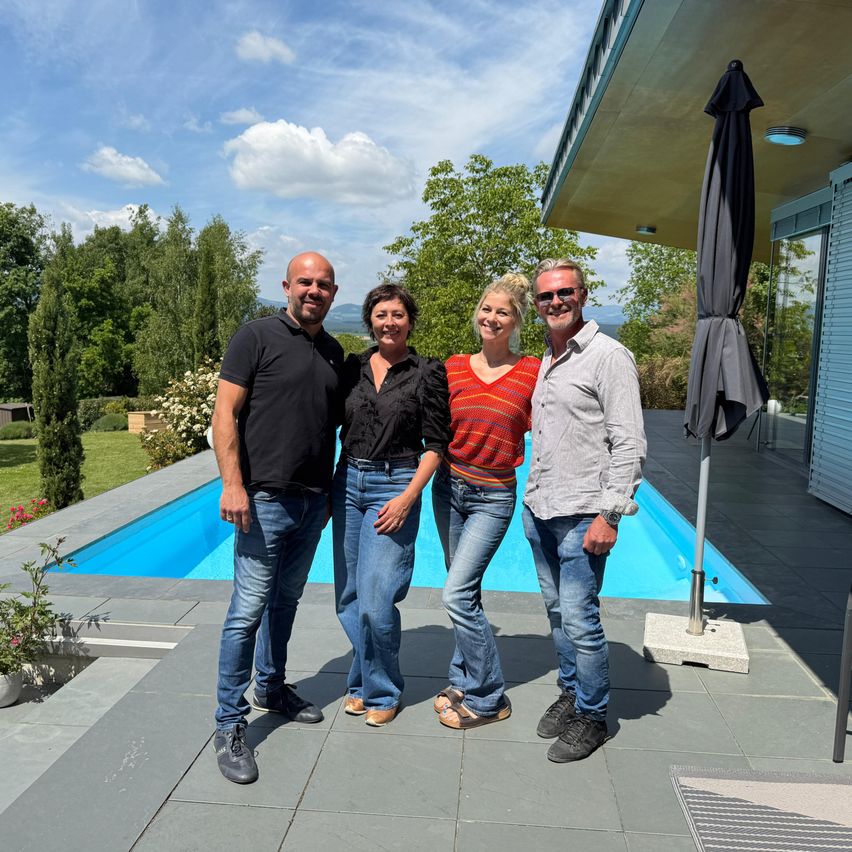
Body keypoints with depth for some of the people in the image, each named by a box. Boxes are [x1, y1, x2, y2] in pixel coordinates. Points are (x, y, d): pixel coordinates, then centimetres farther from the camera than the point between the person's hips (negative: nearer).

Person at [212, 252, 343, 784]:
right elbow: (225, 413, -10)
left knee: (286, 600, 18)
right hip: (265, 498, -6)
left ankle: (272, 686, 36)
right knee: (249, 608, -4)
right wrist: (232, 484, -19)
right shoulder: (258, 337, -5)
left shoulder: (334, 353, 13)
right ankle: (230, 724, 9)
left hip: (313, 500, 6)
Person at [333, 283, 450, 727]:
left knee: (376, 601, -8)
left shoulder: (427, 373, -2)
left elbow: (435, 444, -4)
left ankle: (382, 692, 16)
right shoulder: (352, 367, 9)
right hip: (347, 483, 5)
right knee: (348, 598, 11)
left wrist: (408, 497, -13)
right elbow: (333, 425, 13)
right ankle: (360, 682, 31)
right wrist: (324, 491, 7)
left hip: (396, 486, -4)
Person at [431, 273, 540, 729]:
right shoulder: (454, 367, 3)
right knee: (465, 591, 14)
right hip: (449, 486, 4)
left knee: (457, 593, -10)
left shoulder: (532, 371, -4)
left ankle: (488, 697, 8)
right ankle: (464, 679, 31)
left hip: (493, 497, -3)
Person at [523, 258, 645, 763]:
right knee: (557, 612, 16)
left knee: (580, 619, -3)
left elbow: (629, 444, -15)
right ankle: (570, 693, 34)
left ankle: (592, 717, 15)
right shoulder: (547, 359, 14)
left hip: (582, 514, -7)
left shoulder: (609, 356, -10)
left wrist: (609, 516, -18)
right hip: (540, 511, 8)